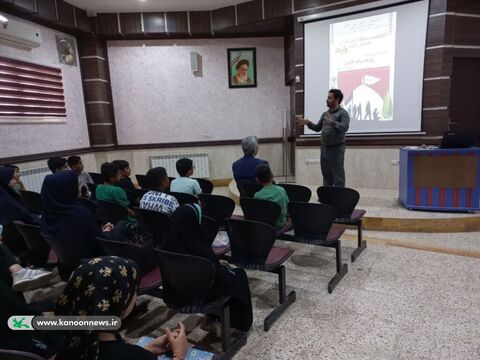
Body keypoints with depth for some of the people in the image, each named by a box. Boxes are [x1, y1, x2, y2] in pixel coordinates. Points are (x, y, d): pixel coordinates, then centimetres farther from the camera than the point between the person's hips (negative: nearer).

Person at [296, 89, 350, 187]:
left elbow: (345, 127, -23)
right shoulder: (325, 114, 14)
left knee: (338, 175, -2)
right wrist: (308, 123, 5)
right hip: (324, 148, 7)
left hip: (336, 148, -7)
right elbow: (317, 128, 19)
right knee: (326, 175, 13)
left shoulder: (343, 113, -8)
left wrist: (332, 122, -36)